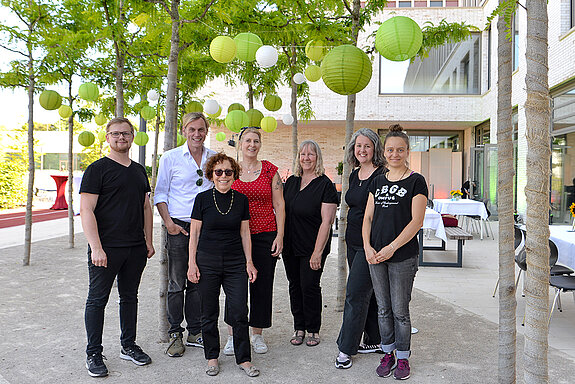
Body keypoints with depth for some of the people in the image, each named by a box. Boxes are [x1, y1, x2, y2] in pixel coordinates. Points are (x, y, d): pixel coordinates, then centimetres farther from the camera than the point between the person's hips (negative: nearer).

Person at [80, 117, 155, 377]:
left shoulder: (139, 171, 13)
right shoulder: (97, 169, -5)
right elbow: (86, 210, -12)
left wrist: (148, 241, 12)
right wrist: (96, 247, -18)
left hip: (136, 248, 6)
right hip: (106, 248, -6)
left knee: (130, 297, 15)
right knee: (97, 300, 5)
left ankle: (128, 346, 28)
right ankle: (93, 354, 18)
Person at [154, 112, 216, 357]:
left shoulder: (214, 158, 8)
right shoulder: (170, 158, 0)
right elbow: (160, 193, 2)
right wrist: (168, 222, -9)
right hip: (179, 227, -3)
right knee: (176, 283, 1)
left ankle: (195, 333, 21)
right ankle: (175, 334, 14)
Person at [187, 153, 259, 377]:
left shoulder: (241, 200, 5)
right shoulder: (203, 199, -1)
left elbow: (245, 233, 9)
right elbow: (194, 233, 2)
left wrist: (249, 262, 5)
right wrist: (192, 263, -3)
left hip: (235, 263, 1)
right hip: (207, 262, -1)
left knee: (239, 312, -1)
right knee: (209, 313, 8)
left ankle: (243, 359, 14)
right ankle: (212, 357, 25)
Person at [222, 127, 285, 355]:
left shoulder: (270, 170, 3)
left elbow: (279, 205, 3)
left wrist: (280, 235, -4)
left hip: (265, 234, 0)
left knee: (263, 284, 6)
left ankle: (257, 335, 22)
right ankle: (233, 335, 18)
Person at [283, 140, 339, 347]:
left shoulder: (325, 185, -9)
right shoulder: (291, 181, 9)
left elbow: (326, 221, -14)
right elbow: (283, 211, 15)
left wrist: (318, 252, -18)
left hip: (313, 247, -5)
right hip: (290, 245, 6)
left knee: (309, 286, -1)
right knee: (294, 285, 11)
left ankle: (313, 330, 17)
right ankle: (299, 328, 25)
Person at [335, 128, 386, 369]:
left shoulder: (382, 175, -12)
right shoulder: (354, 175, 13)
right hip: (353, 242, 8)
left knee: (355, 294, -5)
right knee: (368, 293, 15)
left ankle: (346, 349, 6)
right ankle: (374, 341, 28)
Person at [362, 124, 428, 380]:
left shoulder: (416, 181, -4)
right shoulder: (377, 182, 11)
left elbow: (417, 221, -11)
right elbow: (368, 218, 10)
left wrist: (392, 247, -17)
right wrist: (367, 247, -4)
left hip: (403, 256, -4)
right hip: (375, 255, 4)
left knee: (400, 310, 4)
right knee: (383, 309, 13)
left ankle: (403, 357, 22)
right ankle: (388, 353, 28)